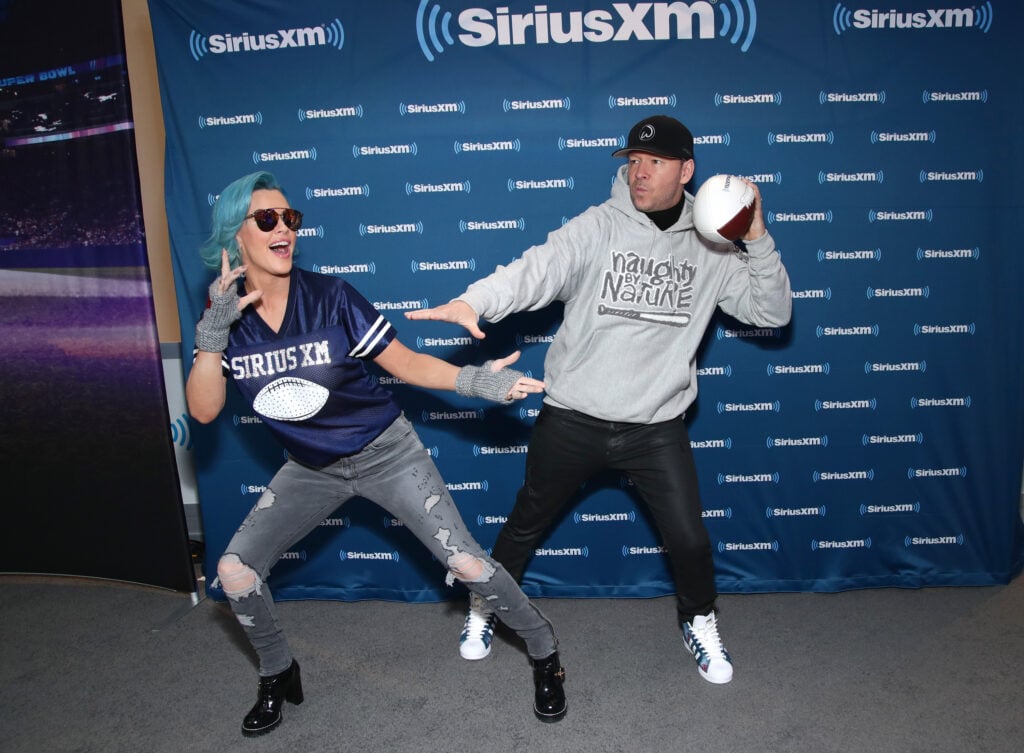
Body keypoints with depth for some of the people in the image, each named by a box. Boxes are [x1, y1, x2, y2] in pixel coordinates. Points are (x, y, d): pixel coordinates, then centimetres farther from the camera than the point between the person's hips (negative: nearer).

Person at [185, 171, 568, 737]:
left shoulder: (329, 296, -17)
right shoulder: (224, 314, -7)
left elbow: (403, 362, -13)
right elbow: (203, 410, -13)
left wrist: (471, 379, -28)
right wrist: (213, 335, -26)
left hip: (386, 453, -3)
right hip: (311, 469, 4)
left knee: (467, 563, -11)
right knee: (235, 570, -2)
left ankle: (543, 651, 15)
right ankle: (279, 677, 26)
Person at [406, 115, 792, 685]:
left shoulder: (711, 248, 1)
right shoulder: (598, 227, -9)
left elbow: (773, 313, 1)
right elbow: (536, 271, -25)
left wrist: (759, 240, -13)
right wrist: (471, 302, -43)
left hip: (657, 428, 2)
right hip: (571, 420, -1)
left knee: (690, 539, 3)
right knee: (527, 525, 15)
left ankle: (700, 623, 36)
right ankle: (485, 609, 42)